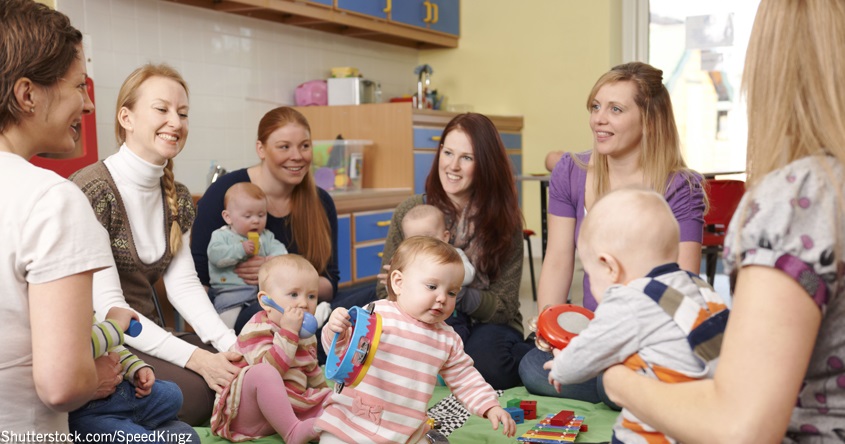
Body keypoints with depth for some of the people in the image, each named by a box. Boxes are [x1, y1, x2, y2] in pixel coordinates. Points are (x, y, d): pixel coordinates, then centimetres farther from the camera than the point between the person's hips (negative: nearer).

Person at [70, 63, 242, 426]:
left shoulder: (177, 197, 8)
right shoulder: (91, 191, -16)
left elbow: (184, 285, 0)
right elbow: (107, 307, -20)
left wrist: (231, 344, -16)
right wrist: (195, 358, -25)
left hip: (149, 339, 7)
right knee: (194, 389, -27)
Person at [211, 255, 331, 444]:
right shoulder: (257, 329, -12)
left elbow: (311, 370, 28)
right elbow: (270, 370, -28)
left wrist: (324, 394, 22)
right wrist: (288, 332, -27)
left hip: (288, 406, 8)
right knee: (263, 373, -35)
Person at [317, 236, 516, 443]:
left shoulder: (448, 340, 3)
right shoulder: (377, 314, -12)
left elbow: (465, 379, 12)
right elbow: (340, 349, -8)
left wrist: (490, 406, 1)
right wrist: (336, 331, -30)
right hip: (350, 423, -4)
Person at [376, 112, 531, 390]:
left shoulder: (503, 220, -4)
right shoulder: (410, 212, -2)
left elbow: (505, 306, -6)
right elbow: (385, 293, 2)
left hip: (488, 327, -1)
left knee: (485, 356, -34)